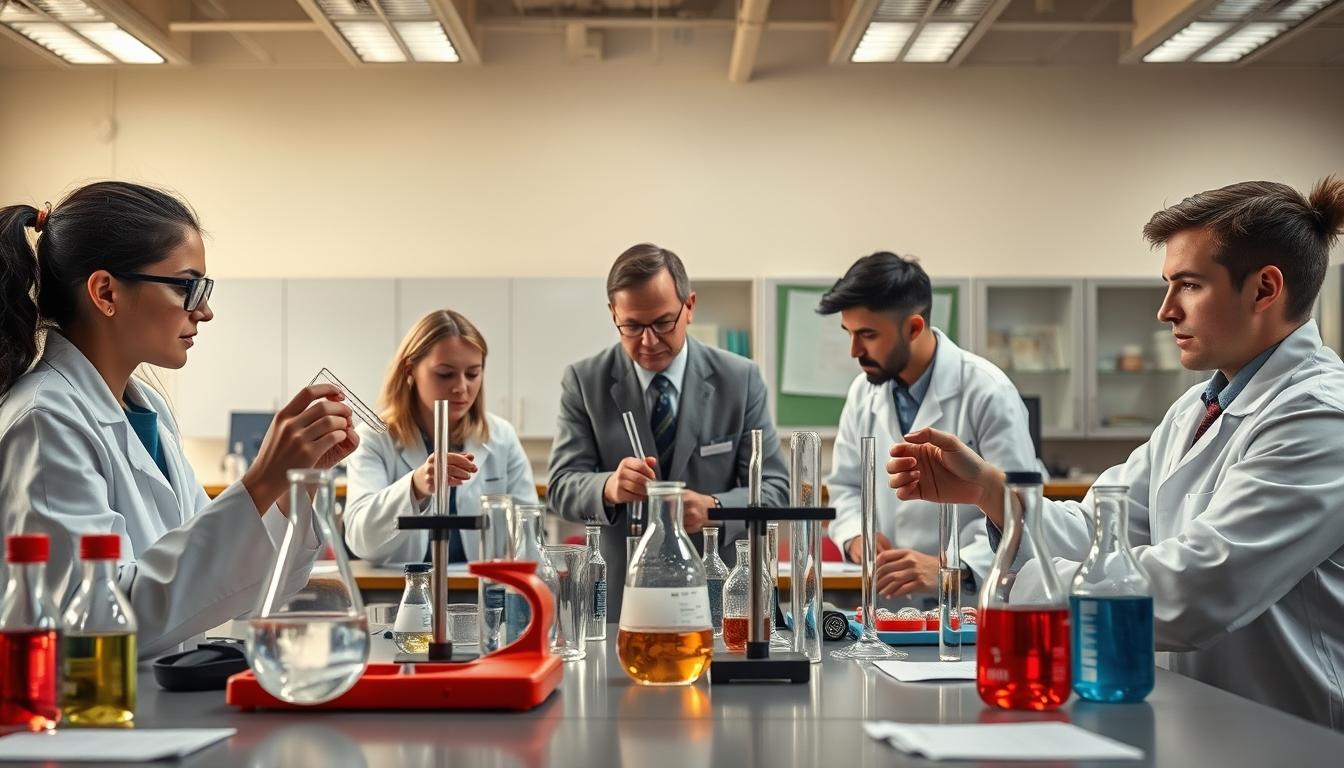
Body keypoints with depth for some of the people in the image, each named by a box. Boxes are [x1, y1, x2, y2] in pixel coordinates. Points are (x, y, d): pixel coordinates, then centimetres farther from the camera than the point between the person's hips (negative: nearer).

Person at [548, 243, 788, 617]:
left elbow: (774, 489, 0)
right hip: (620, 598, 0)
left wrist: (714, 509, -20)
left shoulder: (739, 379, 1)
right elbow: (562, 487, -2)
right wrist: (608, 488, -25)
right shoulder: (584, 381, 2)